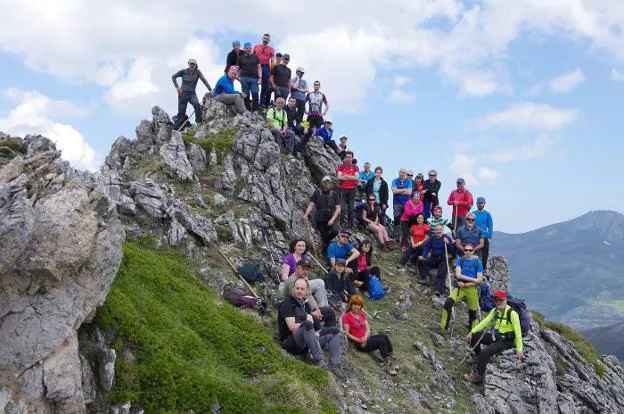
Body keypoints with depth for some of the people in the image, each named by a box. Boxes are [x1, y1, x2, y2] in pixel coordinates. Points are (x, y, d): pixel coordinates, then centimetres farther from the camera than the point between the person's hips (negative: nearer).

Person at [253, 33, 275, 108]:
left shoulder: (271, 49, 10)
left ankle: (262, 103, 4)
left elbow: (272, 61, 6)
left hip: (266, 67, 0)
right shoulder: (256, 47, 12)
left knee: (264, 86, 1)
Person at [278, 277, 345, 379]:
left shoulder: (305, 304, 17)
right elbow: (292, 327, -18)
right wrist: (304, 324, -9)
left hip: (305, 343, 8)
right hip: (291, 342, -8)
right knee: (307, 325, -37)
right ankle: (320, 362, -41)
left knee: (334, 331, 2)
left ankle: (334, 365, -16)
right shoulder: (287, 304, -6)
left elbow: (311, 321, 1)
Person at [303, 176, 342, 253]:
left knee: (335, 231, -26)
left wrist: (333, 219, -14)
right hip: (321, 220, 0)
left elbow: (338, 208, 0)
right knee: (324, 236, 2)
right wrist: (306, 214, -15)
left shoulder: (334, 194, 5)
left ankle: (325, 242, 1)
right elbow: (311, 205, 1)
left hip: (332, 218, 0)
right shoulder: (317, 193, 5)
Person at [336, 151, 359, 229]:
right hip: (342, 188, -1)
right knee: (342, 206, -6)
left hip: (352, 189, 1)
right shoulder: (341, 166, 6)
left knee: (351, 207, 4)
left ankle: (351, 222, 9)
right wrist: (351, 177, -8)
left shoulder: (355, 167, 8)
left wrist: (345, 176, -10)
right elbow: (339, 177, -7)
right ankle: (342, 221, -2)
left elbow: (356, 177, -6)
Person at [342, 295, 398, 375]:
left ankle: (391, 360, -22)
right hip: (359, 344, -6)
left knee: (384, 337, -23)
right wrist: (359, 340, -21)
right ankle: (387, 365, -26)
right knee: (381, 341, -27)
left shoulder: (362, 314, 16)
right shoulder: (346, 316, -5)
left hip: (366, 338, 6)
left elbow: (368, 328, 7)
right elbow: (347, 333, -11)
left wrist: (365, 337, -13)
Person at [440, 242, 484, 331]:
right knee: (448, 302, -23)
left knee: (473, 312, 7)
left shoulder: (477, 262, -1)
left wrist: (466, 284, -13)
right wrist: (472, 279, -13)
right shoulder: (460, 260, 3)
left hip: (472, 288, 0)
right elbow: (458, 275, -9)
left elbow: (479, 280, -6)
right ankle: (443, 327, -18)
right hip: (460, 287, 0)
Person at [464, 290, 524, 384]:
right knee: (473, 337, 2)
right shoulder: (495, 311, 4)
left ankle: (478, 377, -15)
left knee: (485, 352, -28)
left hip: (506, 340, -8)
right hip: (495, 336, 8)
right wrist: (472, 332, -9)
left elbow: (518, 332, -19)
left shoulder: (512, 313, -19)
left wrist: (519, 349, -21)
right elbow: (485, 322, 2)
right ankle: (480, 358, 24)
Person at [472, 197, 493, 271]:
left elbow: (490, 226, 3)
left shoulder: (487, 214, 3)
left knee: (484, 254, 1)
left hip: (484, 237, -1)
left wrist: (489, 237, -5)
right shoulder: (473, 213, 6)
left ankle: (484, 268, 11)